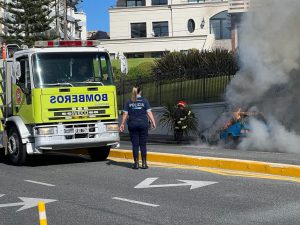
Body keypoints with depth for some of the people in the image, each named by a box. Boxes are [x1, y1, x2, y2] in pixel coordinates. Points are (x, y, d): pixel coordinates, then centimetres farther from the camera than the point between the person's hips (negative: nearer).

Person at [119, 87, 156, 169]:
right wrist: (153, 122, -4)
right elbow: (149, 113, -5)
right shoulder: (144, 101, 1)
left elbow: (125, 114, 2)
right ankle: (144, 163, 3)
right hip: (143, 123, -1)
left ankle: (136, 163, 2)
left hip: (132, 124, 1)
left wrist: (122, 124, 7)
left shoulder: (129, 102, 4)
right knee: (143, 144, 4)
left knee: (135, 144, 3)